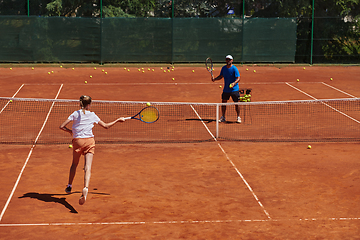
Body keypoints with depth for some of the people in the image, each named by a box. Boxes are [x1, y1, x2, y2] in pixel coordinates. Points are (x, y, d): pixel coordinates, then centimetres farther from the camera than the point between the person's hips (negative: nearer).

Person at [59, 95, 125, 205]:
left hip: (77, 141, 2)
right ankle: (85, 188, -33)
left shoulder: (75, 114, 6)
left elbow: (62, 126, 2)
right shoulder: (92, 115, 6)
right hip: (89, 141, -1)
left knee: (74, 164, 24)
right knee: (88, 167, -11)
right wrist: (118, 120, 24)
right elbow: (106, 126, 13)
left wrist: (71, 131, 20)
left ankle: (69, 186, 31)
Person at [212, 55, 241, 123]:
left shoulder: (234, 69, -13)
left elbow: (238, 78, -18)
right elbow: (221, 76, 16)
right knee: (223, 102, 7)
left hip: (234, 89, -5)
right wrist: (215, 79, -2)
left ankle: (238, 117, 11)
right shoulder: (223, 68, 4)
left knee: (236, 103, -3)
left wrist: (234, 83, -36)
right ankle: (223, 117, 19)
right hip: (226, 89, 5)